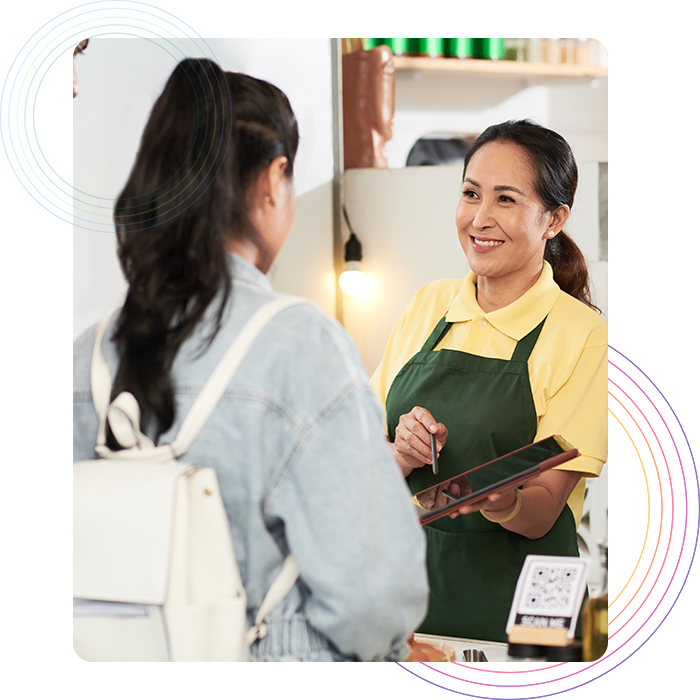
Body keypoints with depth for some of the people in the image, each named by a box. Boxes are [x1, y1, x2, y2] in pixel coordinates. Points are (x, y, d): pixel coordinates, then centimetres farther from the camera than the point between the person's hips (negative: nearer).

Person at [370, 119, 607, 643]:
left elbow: (542, 511, -10)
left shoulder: (583, 335, -6)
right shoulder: (430, 305, 7)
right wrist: (403, 454, -13)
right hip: (403, 591, 4)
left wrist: (501, 502, -31)